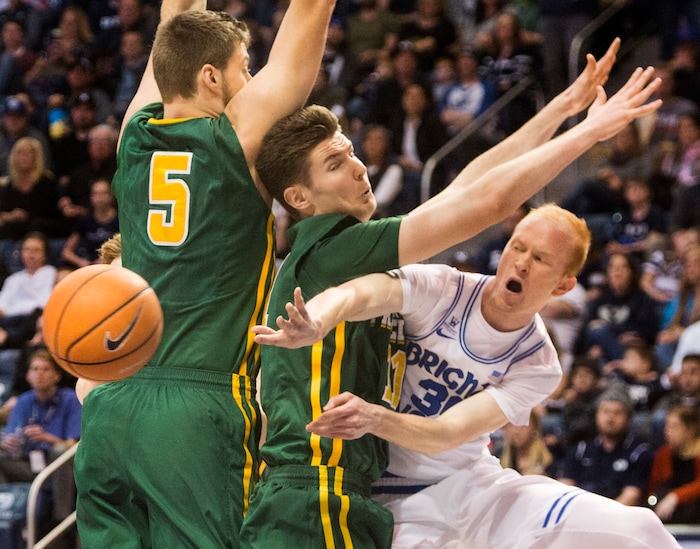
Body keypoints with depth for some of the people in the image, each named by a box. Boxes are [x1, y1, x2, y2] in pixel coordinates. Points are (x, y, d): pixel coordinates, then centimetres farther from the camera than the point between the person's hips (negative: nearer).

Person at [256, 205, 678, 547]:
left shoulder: (537, 366, -7)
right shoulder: (442, 289, -12)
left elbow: (449, 433, -20)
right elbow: (358, 292, -33)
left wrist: (375, 419, -41)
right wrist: (314, 324, -57)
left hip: (469, 484, 2)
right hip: (394, 496, -2)